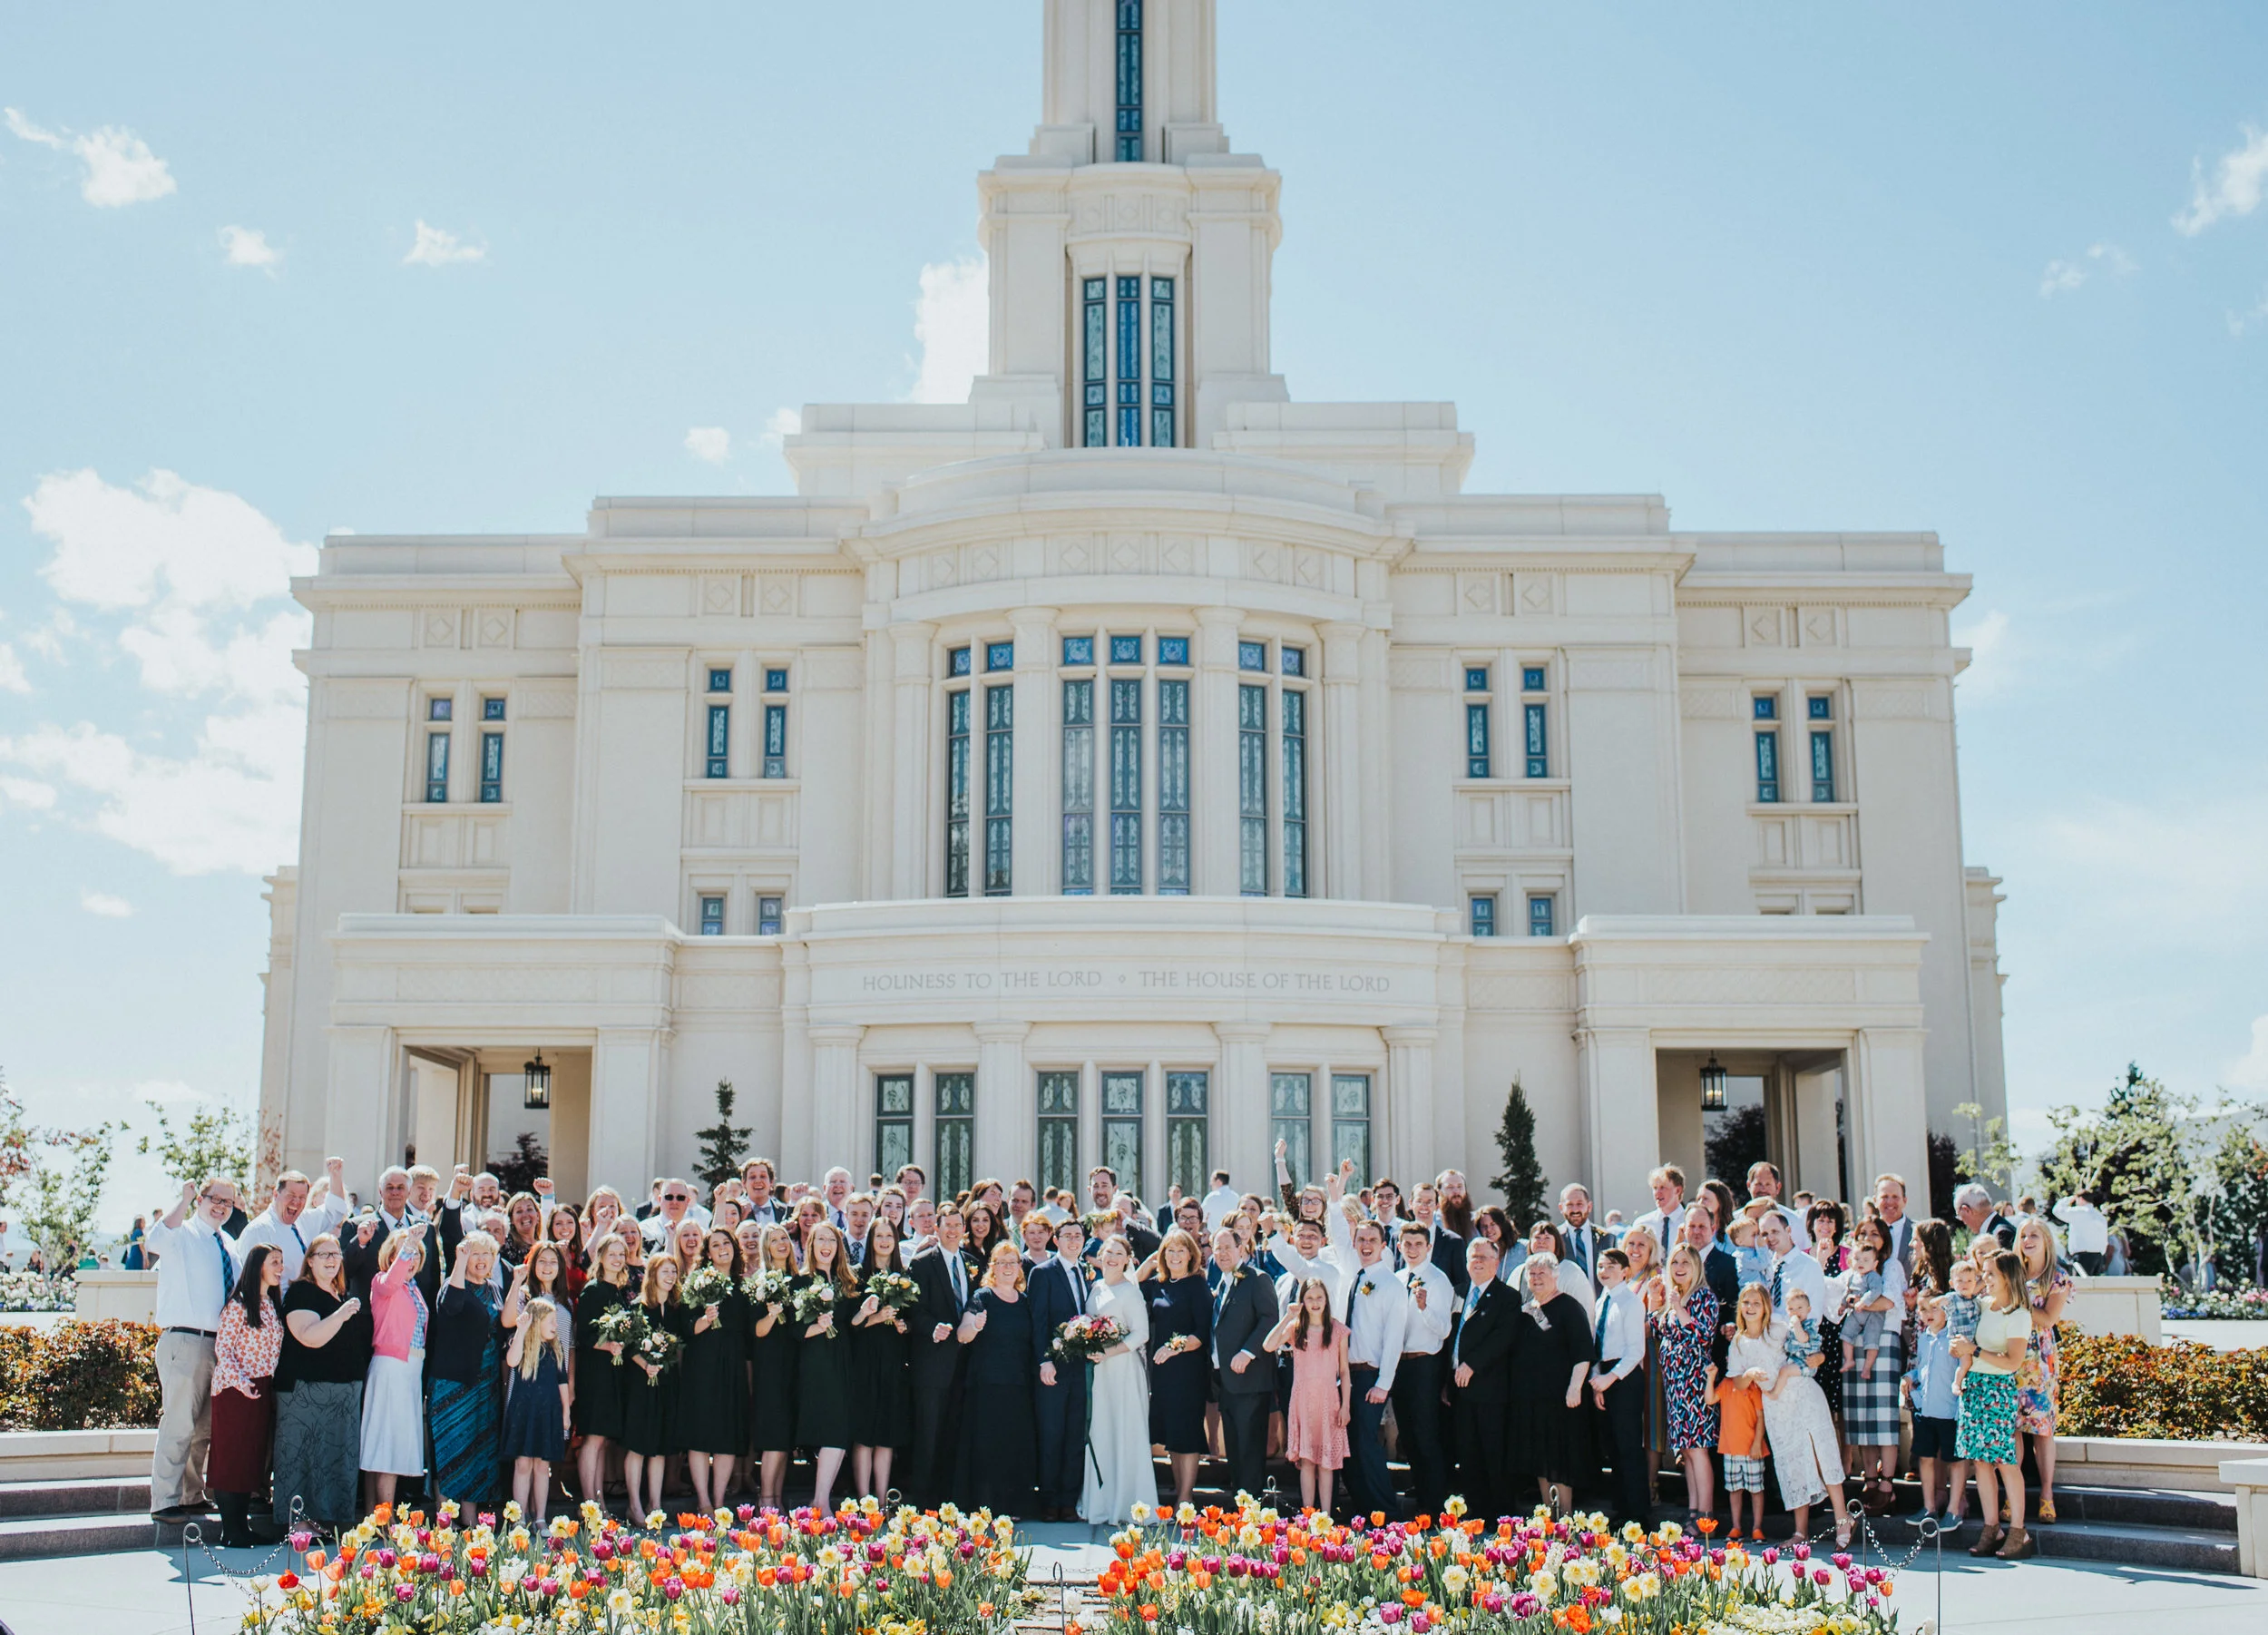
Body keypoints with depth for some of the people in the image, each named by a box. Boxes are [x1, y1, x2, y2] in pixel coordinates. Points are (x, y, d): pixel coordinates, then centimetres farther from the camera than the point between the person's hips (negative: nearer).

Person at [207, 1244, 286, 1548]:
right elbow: (222, 1349, -11)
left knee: (253, 1459, 8)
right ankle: (230, 1531, -1)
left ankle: (243, 1526, 13)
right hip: (235, 1392, -7)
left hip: (262, 1392, 7)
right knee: (231, 1458, -4)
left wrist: (272, 1384, 9)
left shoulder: (273, 1306, 13)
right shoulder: (238, 1305, -8)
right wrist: (240, 1381, -21)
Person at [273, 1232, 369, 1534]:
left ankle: (333, 1521, 16)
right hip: (306, 1390, -8)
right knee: (305, 1456, -7)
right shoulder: (300, 1292, -6)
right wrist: (341, 1315, -30)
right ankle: (298, 1524, -3)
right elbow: (310, 1338, -20)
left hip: (347, 1391, 8)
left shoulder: (347, 1296, 16)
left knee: (342, 1458, 9)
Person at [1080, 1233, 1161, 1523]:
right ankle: (1099, 1503, 13)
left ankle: (1127, 1505, 2)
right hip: (1098, 1370, 6)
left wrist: (1108, 1352, -19)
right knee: (1099, 1435, 7)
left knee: (1125, 1434, -3)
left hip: (1124, 1370, -6)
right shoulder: (1096, 1288, 13)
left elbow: (1141, 1334, -12)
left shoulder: (1130, 1291, -6)